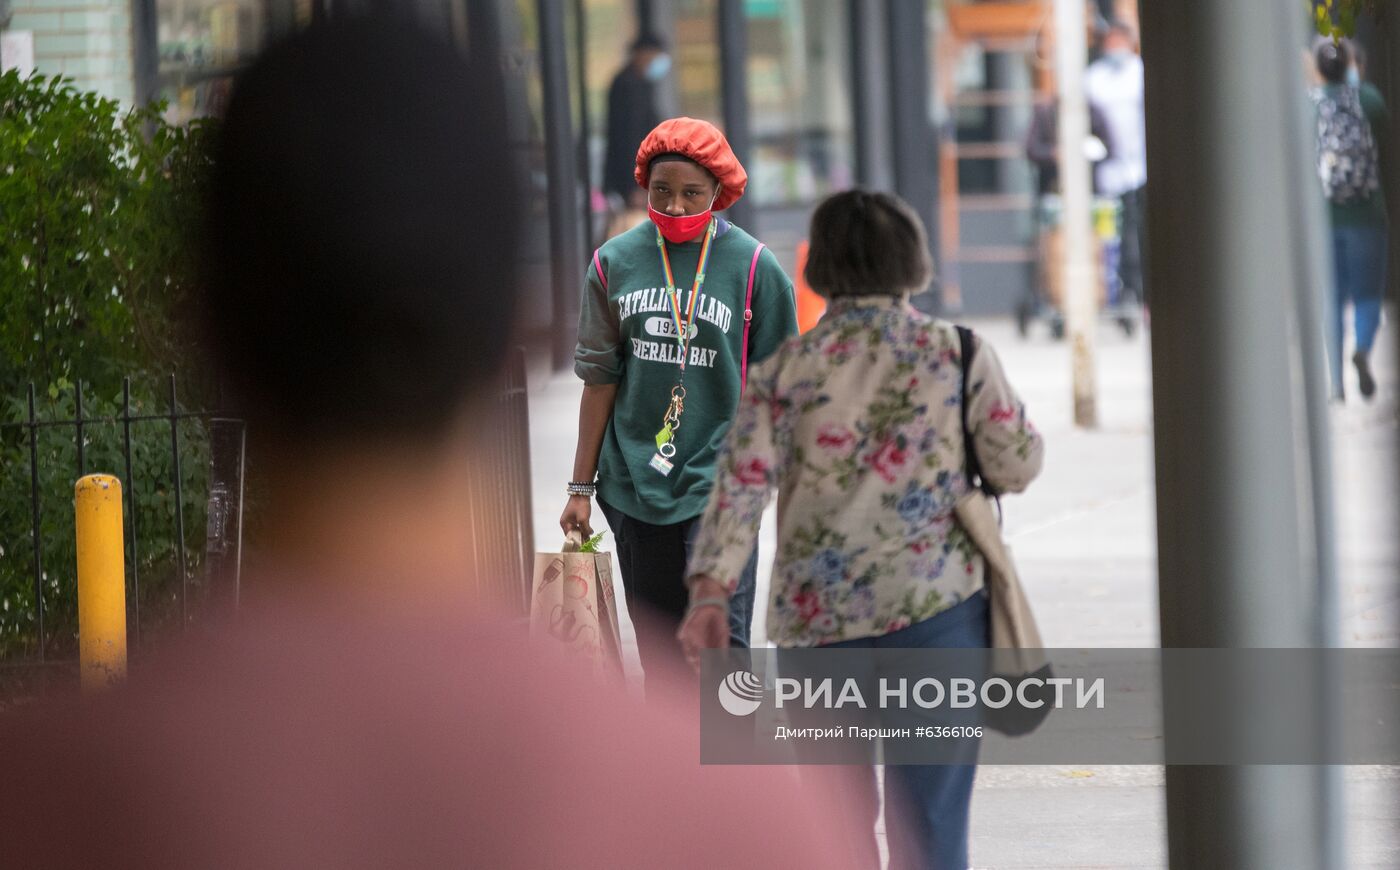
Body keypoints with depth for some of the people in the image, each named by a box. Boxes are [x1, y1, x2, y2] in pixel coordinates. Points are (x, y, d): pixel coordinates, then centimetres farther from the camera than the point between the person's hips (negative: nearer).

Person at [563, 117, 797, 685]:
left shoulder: (752, 266, -5)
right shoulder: (615, 263, 3)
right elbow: (600, 378, 9)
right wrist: (581, 487, 10)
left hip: (721, 484, -3)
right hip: (634, 484, 3)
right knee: (658, 645, 10)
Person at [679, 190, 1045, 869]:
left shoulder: (788, 368, 2)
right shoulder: (957, 355, 0)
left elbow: (743, 478, -8)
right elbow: (1018, 466, 3)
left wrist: (709, 590, -15)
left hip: (815, 615, 2)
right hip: (934, 608, -2)